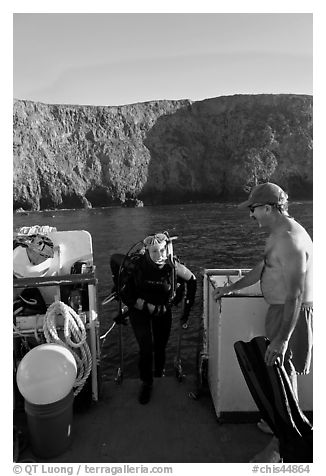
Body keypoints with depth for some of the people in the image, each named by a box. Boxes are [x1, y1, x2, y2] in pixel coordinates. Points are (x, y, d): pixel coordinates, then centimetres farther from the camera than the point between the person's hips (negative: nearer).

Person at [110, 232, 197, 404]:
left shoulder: (173, 266, -22)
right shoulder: (136, 264, -25)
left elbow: (192, 280, -4)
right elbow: (114, 259, -7)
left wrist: (187, 309, -2)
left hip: (162, 311, 2)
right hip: (139, 310, -1)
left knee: (160, 346, 12)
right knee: (146, 348, -13)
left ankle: (159, 371, 46)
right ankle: (146, 383, 14)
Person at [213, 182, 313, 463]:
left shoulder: (290, 240, -25)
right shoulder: (278, 234, 9)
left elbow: (296, 294, -29)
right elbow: (263, 268, 20)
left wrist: (282, 339, -28)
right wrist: (233, 287, 25)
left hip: (293, 313, -9)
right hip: (280, 309, 10)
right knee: (278, 372, 21)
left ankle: (283, 445, 21)